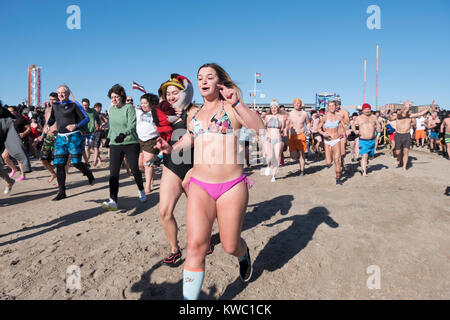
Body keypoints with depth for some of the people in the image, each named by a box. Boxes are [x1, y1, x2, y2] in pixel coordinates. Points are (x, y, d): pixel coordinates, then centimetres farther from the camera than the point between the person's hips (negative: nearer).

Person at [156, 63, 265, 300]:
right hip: (199, 186, 3)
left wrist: (237, 103, -24)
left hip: (232, 187, -3)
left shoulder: (230, 107, 0)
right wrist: (172, 148, 10)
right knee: (196, 245, -9)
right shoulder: (195, 114, 14)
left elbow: (259, 129, -15)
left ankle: (243, 254, 46)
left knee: (230, 246, 8)